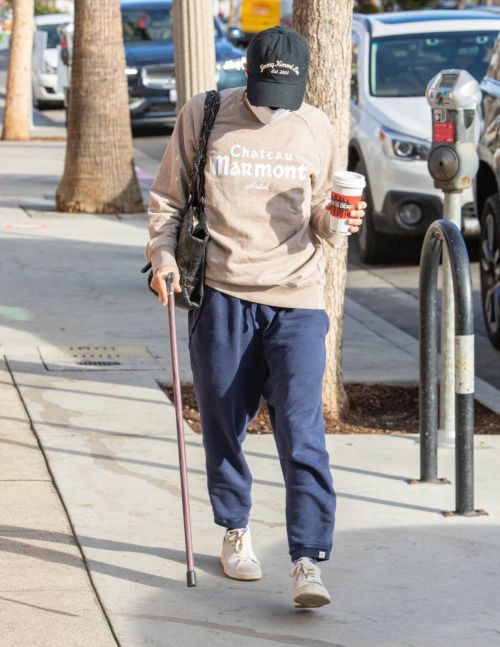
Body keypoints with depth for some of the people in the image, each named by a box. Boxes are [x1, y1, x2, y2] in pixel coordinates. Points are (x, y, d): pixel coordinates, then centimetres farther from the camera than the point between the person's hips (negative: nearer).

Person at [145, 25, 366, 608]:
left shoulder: (316, 129, 6)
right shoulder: (203, 116, 1)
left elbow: (320, 218, 14)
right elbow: (166, 197, 9)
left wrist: (338, 222, -9)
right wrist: (163, 254, -6)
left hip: (296, 298, 0)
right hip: (221, 295, 0)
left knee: (301, 433, -10)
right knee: (224, 425, 9)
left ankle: (308, 563, -12)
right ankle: (235, 532, 31)